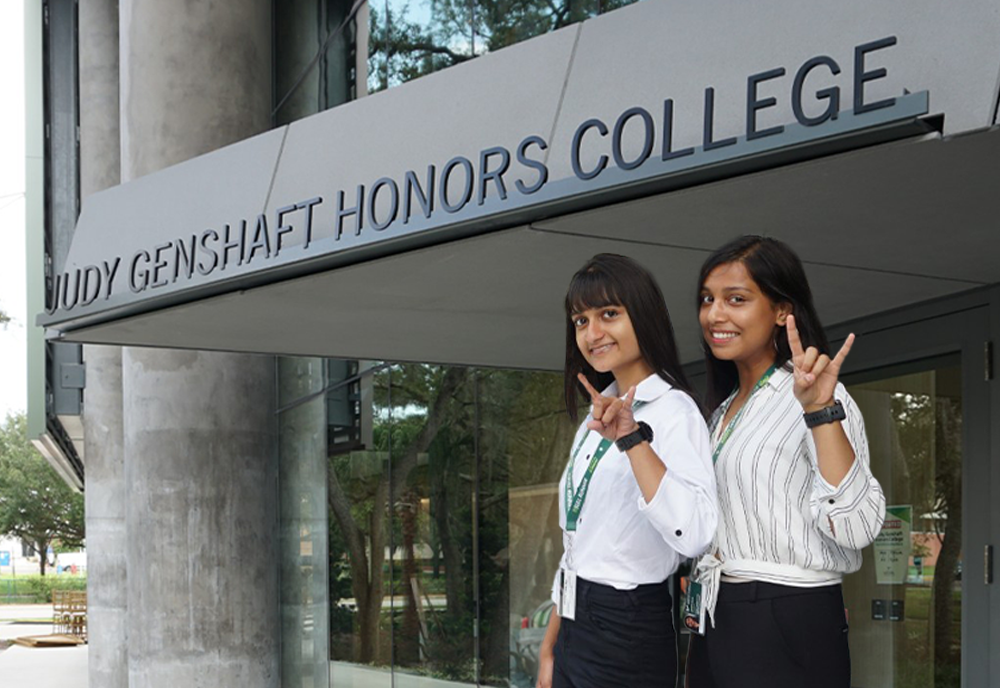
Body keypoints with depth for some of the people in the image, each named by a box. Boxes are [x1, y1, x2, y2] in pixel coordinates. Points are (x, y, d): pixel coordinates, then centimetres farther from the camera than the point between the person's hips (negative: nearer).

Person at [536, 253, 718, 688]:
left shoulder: (672, 411, -12)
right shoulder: (598, 415, 14)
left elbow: (693, 535, -30)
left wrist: (632, 438, -33)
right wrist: (550, 649, 15)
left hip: (627, 634, -8)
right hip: (576, 630, 8)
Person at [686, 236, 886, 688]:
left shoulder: (816, 398, -10)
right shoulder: (724, 409, 13)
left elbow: (857, 527, -25)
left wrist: (821, 411, -31)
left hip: (789, 632, -7)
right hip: (714, 626, 7)